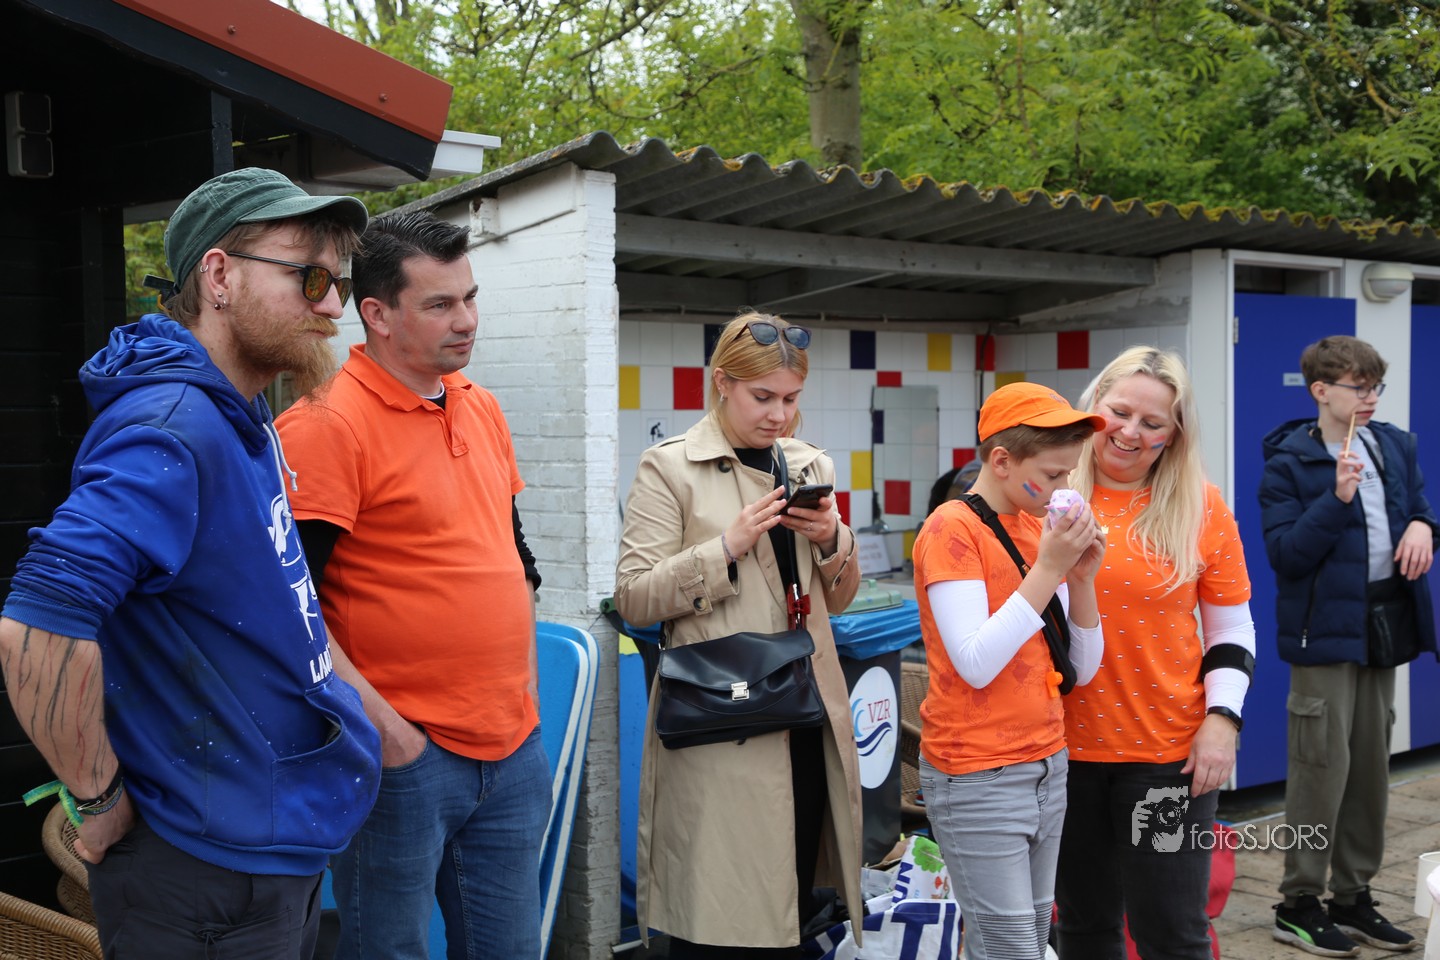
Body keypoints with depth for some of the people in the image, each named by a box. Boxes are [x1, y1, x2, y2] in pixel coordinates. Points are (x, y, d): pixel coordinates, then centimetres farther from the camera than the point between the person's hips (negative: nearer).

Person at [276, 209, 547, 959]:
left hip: (513, 750, 7)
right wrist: (380, 725, -17)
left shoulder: (481, 408, 11)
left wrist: (523, 691, 14)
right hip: (404, 755, -7)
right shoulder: (326, 424, -13)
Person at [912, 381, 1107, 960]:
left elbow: (1081, 670, 9)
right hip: (978, 779, -7)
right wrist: (1047, 568, -18)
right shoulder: (952, 530, -12)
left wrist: (1081, 577, -5)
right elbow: (976, 665, -21)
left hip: (1048, 768, 7)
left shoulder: (1041, 530, 8)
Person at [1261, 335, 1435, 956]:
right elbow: (1284, 554, -16)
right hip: (1326, 630, -6)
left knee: (1371, 766, 12)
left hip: (1383, 625, 6)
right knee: (1322, 766, -5)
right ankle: (1299, 904, 8)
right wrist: (1338, 498, -26)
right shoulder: (1289, 462, -10)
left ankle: (1354, 896, 24)